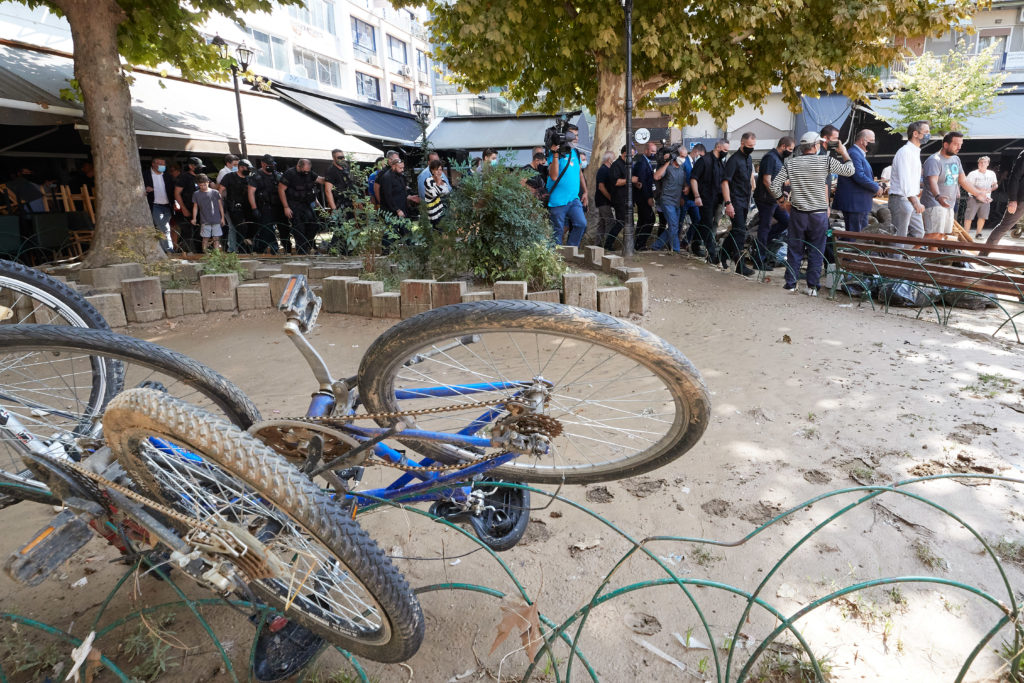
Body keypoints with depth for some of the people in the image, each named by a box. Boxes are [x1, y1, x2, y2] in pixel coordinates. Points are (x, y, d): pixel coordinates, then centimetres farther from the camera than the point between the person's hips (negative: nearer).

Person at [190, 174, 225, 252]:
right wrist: (194, 218, 2)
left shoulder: (215, 192, 2)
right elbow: (195, 207, 10)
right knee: (205, 238, 1)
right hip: (205, 221, 0)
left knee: (216, 238, 0)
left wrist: (222, 217, 6)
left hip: (216, 220, 0)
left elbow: (220, 206, 8)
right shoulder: (196, 194, 6)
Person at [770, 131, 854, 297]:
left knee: (794, 250, 10)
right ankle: (812, 286, 11)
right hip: (819, 214, -1)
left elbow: (774, 186, -5)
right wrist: (844, 153, 19)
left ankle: (790, 284, 13)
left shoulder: (790, 163, -2)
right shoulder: (826, 161, -6)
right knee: (816, 251, 8)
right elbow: (849, 170, 3)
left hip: (798, 213, 2)